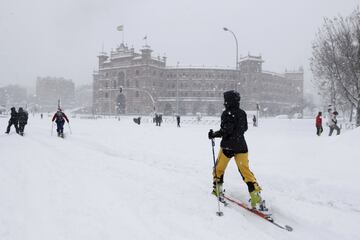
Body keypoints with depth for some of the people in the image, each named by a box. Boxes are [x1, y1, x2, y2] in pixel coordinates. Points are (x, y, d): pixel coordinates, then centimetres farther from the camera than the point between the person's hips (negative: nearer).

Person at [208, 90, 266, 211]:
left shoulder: (227, 113, -13)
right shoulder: (242, 113, 6)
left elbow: (225, 131, -20)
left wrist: (213, 134, -8)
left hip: (228, 146, -5)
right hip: (241, 146, 5)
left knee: (219, 168, 17)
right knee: (245, 171, 2)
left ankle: (217, 190, 29)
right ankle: (256, 199, -5)